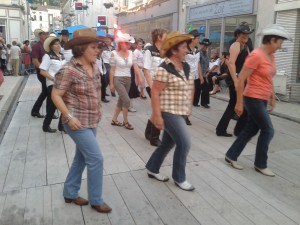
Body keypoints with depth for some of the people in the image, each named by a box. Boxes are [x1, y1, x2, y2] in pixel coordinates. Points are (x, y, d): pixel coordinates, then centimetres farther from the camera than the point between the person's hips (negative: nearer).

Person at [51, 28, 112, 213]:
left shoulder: (94, 67, 3)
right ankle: (96, 200, 15)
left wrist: (98, 107, 12)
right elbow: (56, 95, -16)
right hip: (78, 123, -8)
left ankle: (70, 193, 36)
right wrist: (69, 116, -22)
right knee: (96, 158, -5)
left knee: (82, 157, 18)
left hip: (92, 121, 8)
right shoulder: (69, 70, -19)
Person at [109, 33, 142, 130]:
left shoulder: (131, 53, 2)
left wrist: (140, 78, -16)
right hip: (118, 79, -5)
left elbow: (135, 66, -4)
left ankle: (114, 120, 28)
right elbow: (112, 70, -7)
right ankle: (126, 122, 4)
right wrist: (111, 83, -7)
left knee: (121, 101, 13)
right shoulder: (114, 54, -9)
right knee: (127, 100, -13)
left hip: (128, 79, 5)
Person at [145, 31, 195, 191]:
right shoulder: (164, 69, -17)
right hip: (169, 112, -8)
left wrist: (189, 106, 16)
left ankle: (152, 168, 34)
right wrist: (157, 116, -20)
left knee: (168, 142, 16)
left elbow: (189, 87, 18)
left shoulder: (185, 66, 8)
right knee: (184, 143, -6)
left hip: (180, 112, 8)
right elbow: (155, 92, -18)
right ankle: (179, 178, 13)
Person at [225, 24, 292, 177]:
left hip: (263, 100, 9)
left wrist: (272, 98, 20)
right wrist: (239, 103, -19)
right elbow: (241, 79, -19)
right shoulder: (256, 56, -18)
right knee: (268, 130, -1)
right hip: (253, 99, -9)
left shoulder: (271, 56, 10)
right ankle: (260, 165, 15)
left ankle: (231, 156, 24)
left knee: (251, 130, 13)